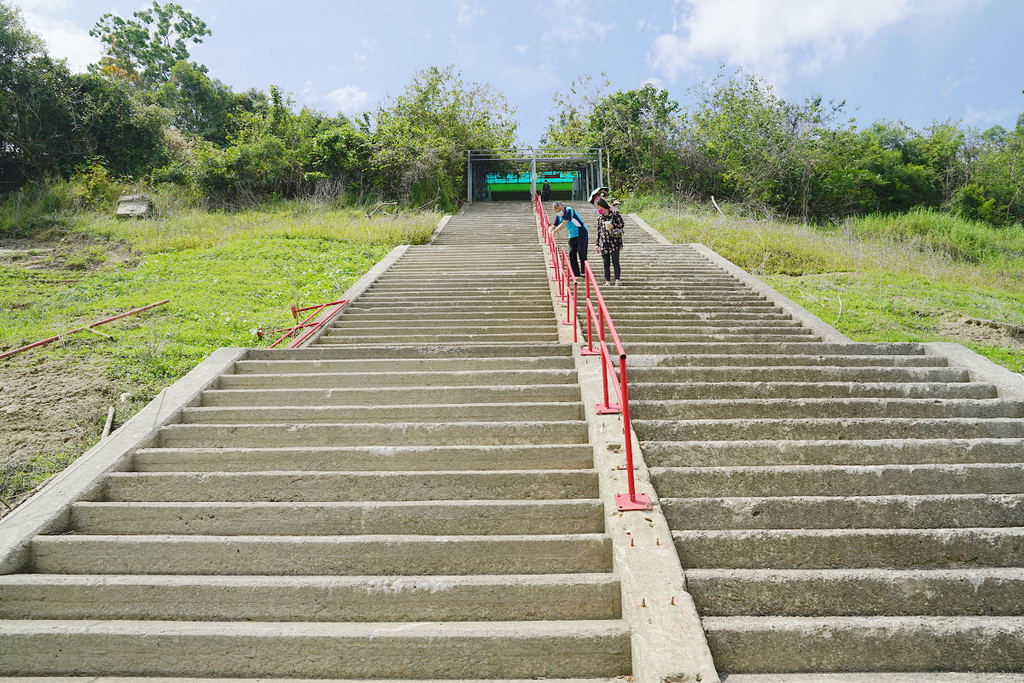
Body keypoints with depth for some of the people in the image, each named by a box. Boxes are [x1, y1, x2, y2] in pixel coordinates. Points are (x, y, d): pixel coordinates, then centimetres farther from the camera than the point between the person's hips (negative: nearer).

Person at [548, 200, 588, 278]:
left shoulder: (569, 210, -19)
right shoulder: (558, 216, 3)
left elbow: (564, 223, -28)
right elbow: (554, 226, 7)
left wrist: (555, 231, -34)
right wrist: (550, 229, -18)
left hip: (581, 232, -7)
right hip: (572, 235, 7)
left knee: (581, 251, -12)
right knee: (571, 253, -1)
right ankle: (576, 273, 5)